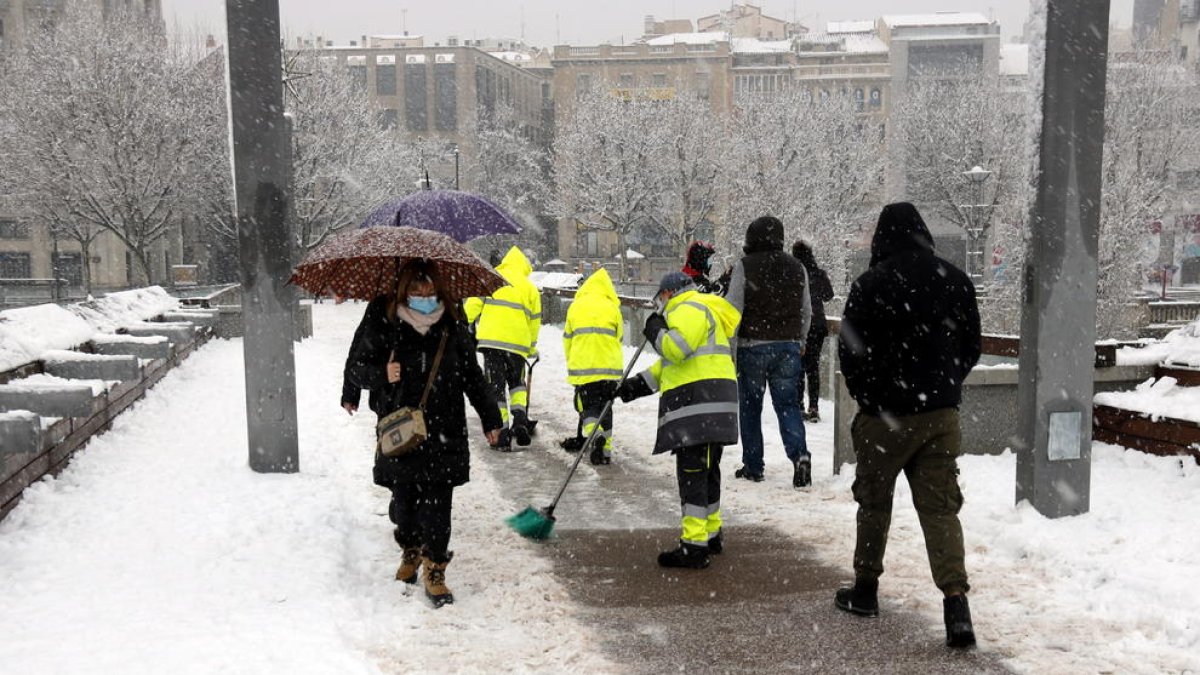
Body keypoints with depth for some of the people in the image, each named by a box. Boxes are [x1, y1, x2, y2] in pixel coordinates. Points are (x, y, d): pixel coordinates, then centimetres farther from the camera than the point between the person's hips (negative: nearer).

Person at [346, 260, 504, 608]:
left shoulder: (452, 328, 2)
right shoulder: (382, 325, -3)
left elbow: (472, 376, 12)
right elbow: (357, 367, 5)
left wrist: (490, 417, 14)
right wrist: (382, 375, -16)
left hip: (444, 435, 0)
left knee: (437, 505, -2)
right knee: (404, 501, 11)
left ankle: (434, 570, 11)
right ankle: (410, 552, 38)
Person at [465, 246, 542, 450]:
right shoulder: (530, 288, 13)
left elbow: (475, 303, -1)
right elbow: (534, 321, 16)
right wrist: (532, 347, 26)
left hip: (491, 339, -2)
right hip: (518, 342, 2)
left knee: (496, 386, 4)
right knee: (517, 382, 22)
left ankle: (502, 432, 1)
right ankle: (520, 417, -1)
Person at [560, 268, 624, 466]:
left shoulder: (575, 307, 5)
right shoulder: (612, 308, 2)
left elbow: (567, 338, 11)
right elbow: (618, 338, 9)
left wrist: (572, 363, 24)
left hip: (582, 367, 0)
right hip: (609, 367, 0)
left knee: (588, 405, 6)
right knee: (605, 406, 13)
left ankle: (595, 435, -23)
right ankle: (605, 450, 14)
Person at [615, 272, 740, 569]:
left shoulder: (689, 309, -5)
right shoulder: (701, 311, 29)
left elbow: (677, 349, -22)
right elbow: (671, 364, 28)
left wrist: (656, 332, -3)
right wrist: (639, 383, 20)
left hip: (699, 405, -11)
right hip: (711, 409, 11)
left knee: (693, 473, -10)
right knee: (706, 472, 18)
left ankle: (694, 547, -11)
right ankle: (711, 534, 30)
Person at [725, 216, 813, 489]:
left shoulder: (745, 266, -8)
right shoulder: (797, 268, 6)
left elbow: (733, 310, -10)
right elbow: (806, 311, 13)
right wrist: (800, 341, 26)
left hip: (753, 346, -3)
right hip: (788, 346, 3)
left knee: (750, 406, 9)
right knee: (788, 404, 7)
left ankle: (753, 466, 13)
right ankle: (799, 454, -14)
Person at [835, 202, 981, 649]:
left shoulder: (872, 284, -13)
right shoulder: (955, 281, 1)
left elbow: (850, 350, -8)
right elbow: (971, 348, 9)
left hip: (884, 414, -3)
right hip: (941, 414, 3)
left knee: (874, 502, 14)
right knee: (940, 508, 6)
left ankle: (865, 589, 24)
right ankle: (956, 600, -6)